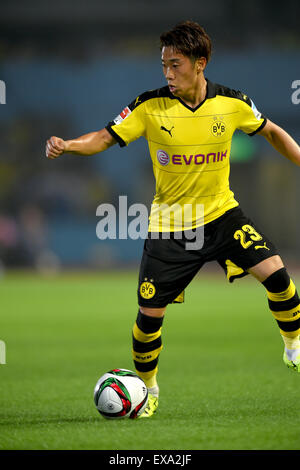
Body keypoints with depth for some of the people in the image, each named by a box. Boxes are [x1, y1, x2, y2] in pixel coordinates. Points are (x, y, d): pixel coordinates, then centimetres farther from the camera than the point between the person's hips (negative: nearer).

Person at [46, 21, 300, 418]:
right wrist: (67, 146, -31)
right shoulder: (150, 106, -12)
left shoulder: (232, 103, -8)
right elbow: (105, 138, -12)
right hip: (169, 223, -1)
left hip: (221, 212, 1)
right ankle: (147, 387, 24)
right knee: (150, 312, -2)